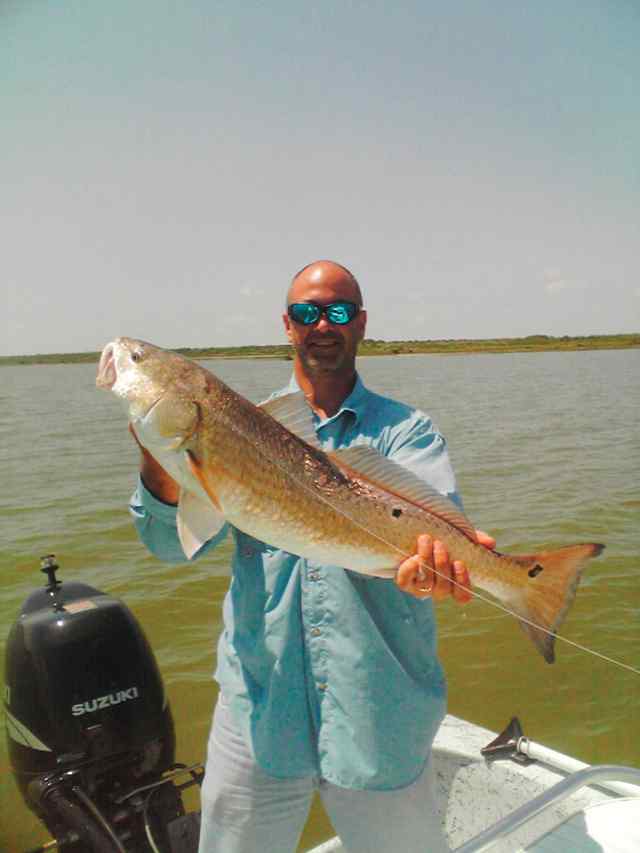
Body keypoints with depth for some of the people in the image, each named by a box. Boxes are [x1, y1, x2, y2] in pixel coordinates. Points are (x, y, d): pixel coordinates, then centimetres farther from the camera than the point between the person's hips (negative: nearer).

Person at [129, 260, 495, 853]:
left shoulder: (407, 429, 0)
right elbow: (172, 541, -7)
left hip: (381, 713, 0)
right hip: (259, 708, 1)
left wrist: (436, 555, -42)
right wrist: (159, 457, -26)